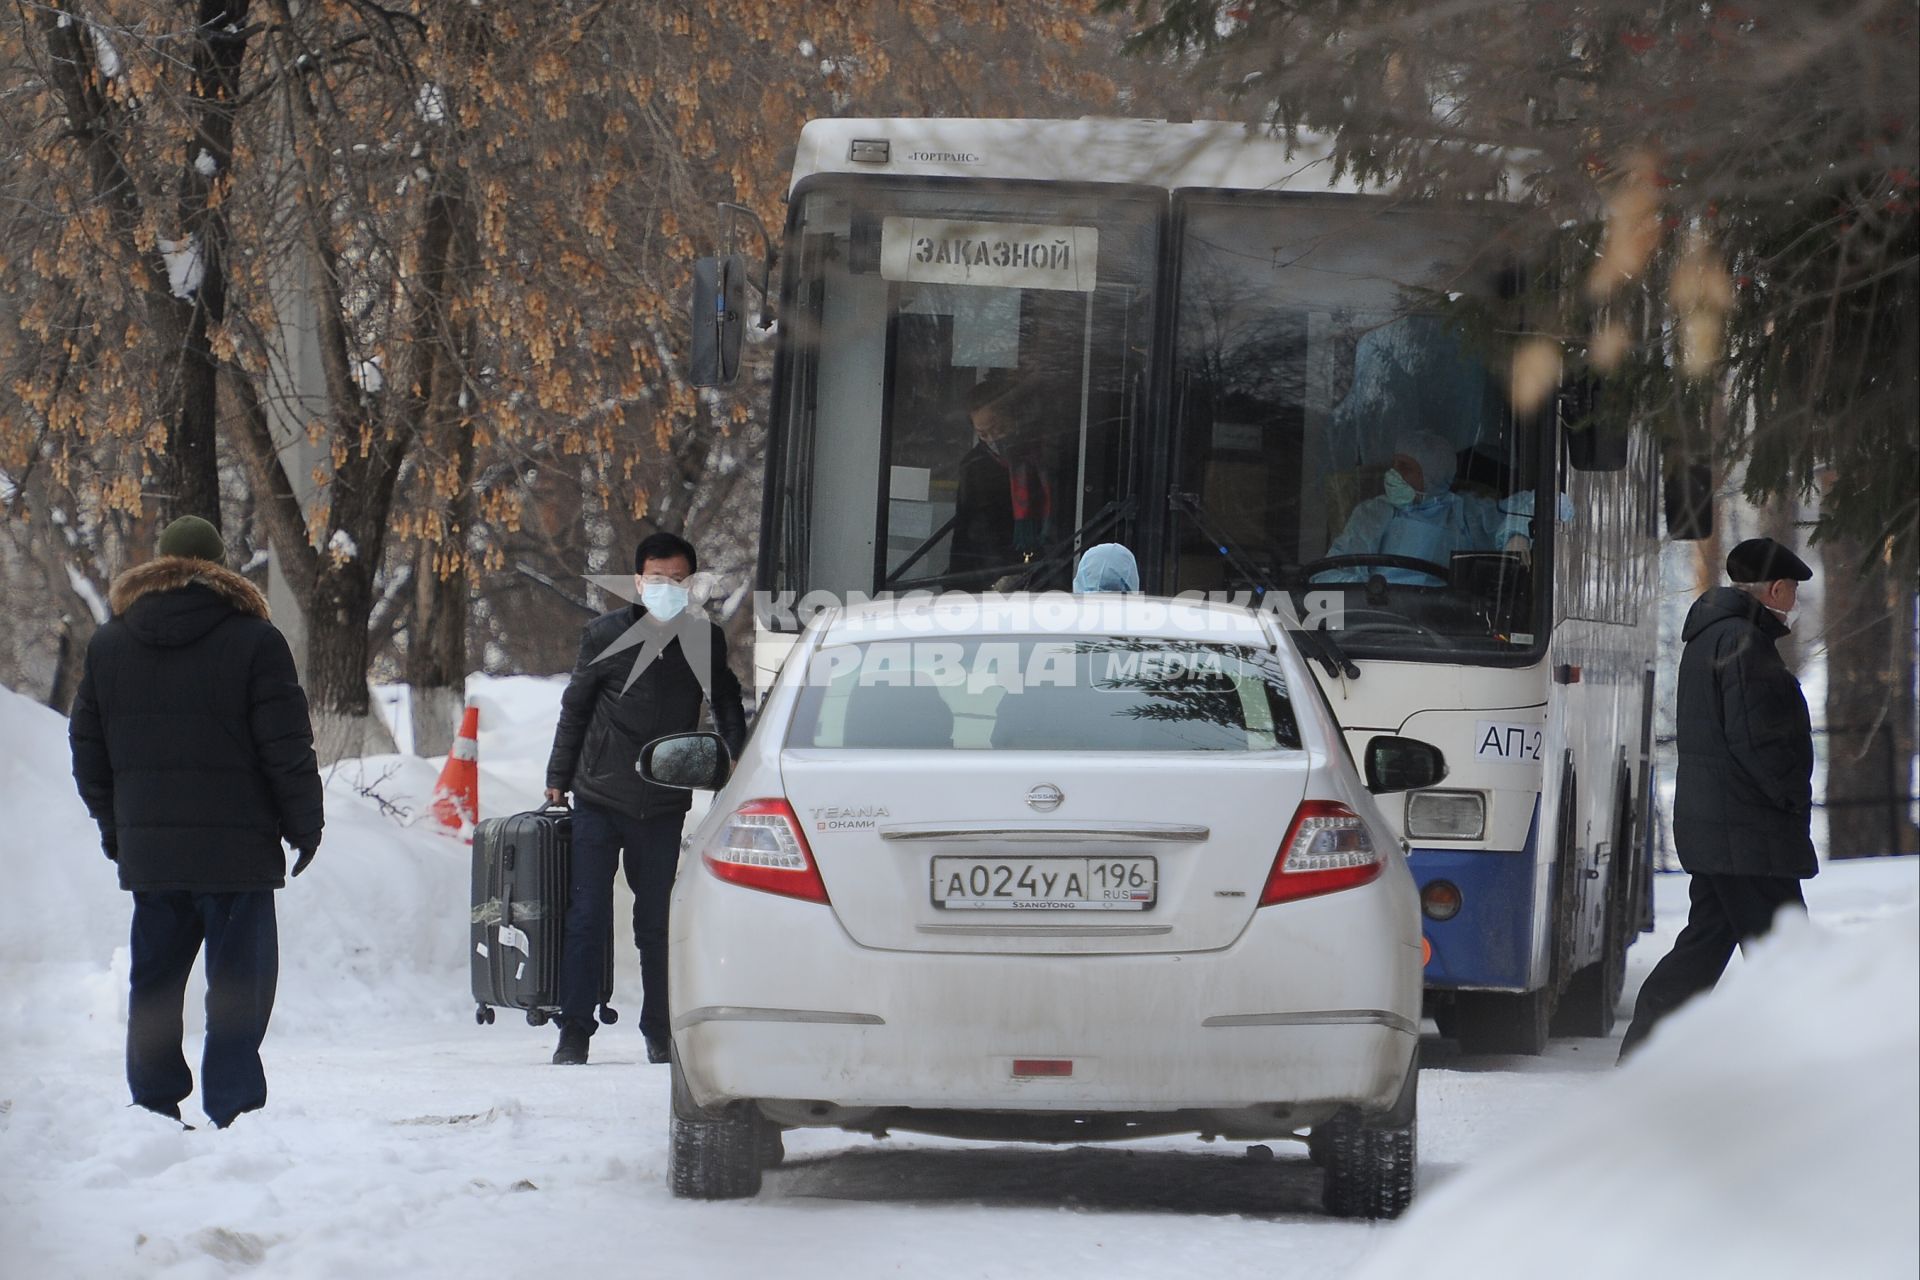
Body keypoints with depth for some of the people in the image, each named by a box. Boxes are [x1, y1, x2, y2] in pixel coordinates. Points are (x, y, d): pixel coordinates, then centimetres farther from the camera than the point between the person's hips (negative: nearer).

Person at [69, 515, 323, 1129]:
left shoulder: (108, 645, 8)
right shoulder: (254, 641, -7)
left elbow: (87, 748, 13)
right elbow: (286, 748, -8)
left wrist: (113, 824, 22)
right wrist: (305, 825, 3)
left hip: (147, 852, 4)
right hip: (236, 848, -4)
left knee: (153, 982, 12)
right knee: (238, 985, -1)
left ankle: (153, 1103, 11)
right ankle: (233, 1107, -6)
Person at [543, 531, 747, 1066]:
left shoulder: (705, 641, 3)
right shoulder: (605, 635, -1)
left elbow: (726, 708, 16)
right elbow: (575, 708, 8)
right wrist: (558, 778, 8)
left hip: (663, 808, 1)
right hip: (599, 801, -1)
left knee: (656, 923, 6)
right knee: (586, 917, -3)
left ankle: (660, 1032, 14)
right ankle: (574, 1032, 2)